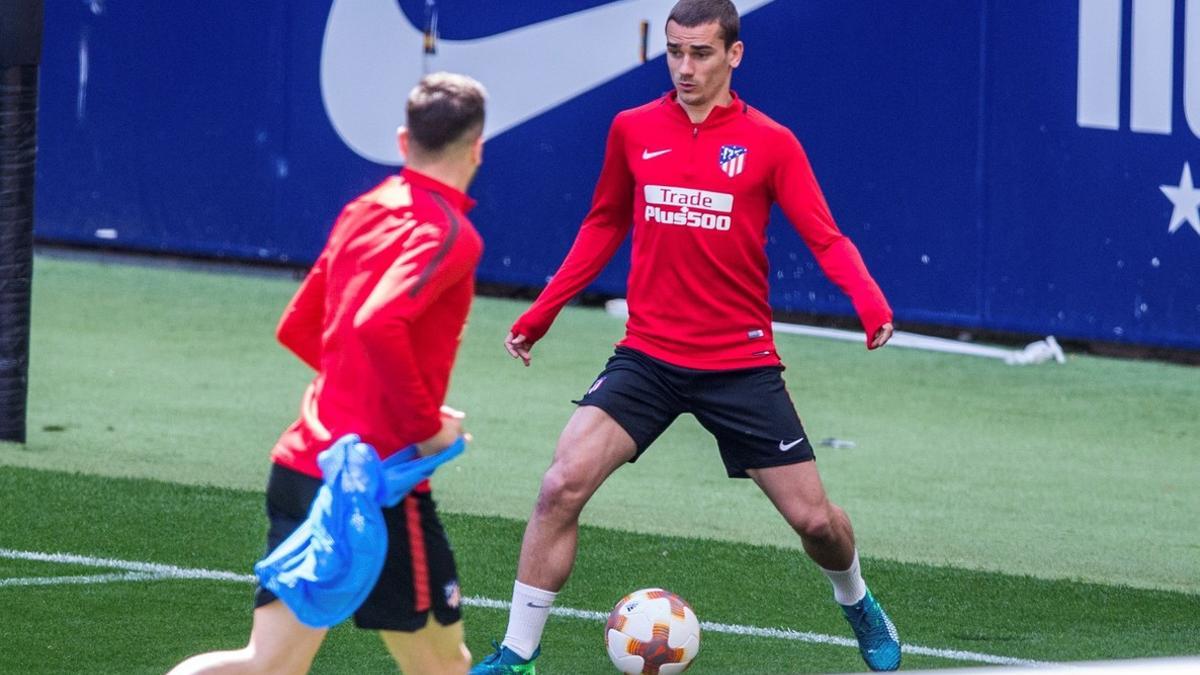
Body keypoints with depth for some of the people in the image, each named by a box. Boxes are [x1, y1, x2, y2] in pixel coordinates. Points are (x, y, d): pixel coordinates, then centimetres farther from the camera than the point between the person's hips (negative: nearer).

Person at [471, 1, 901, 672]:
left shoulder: (770, 143, -4)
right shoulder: (633, 131, 3)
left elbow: (827, 239, -7)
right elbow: (605, 225, 18)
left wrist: (868, 298, -27)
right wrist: (541, 312, 16)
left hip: (740, 361, -1)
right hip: (648, 357, 1)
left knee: (815, 519, 3)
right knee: (562, 485, -18)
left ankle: (858, 604, 38)